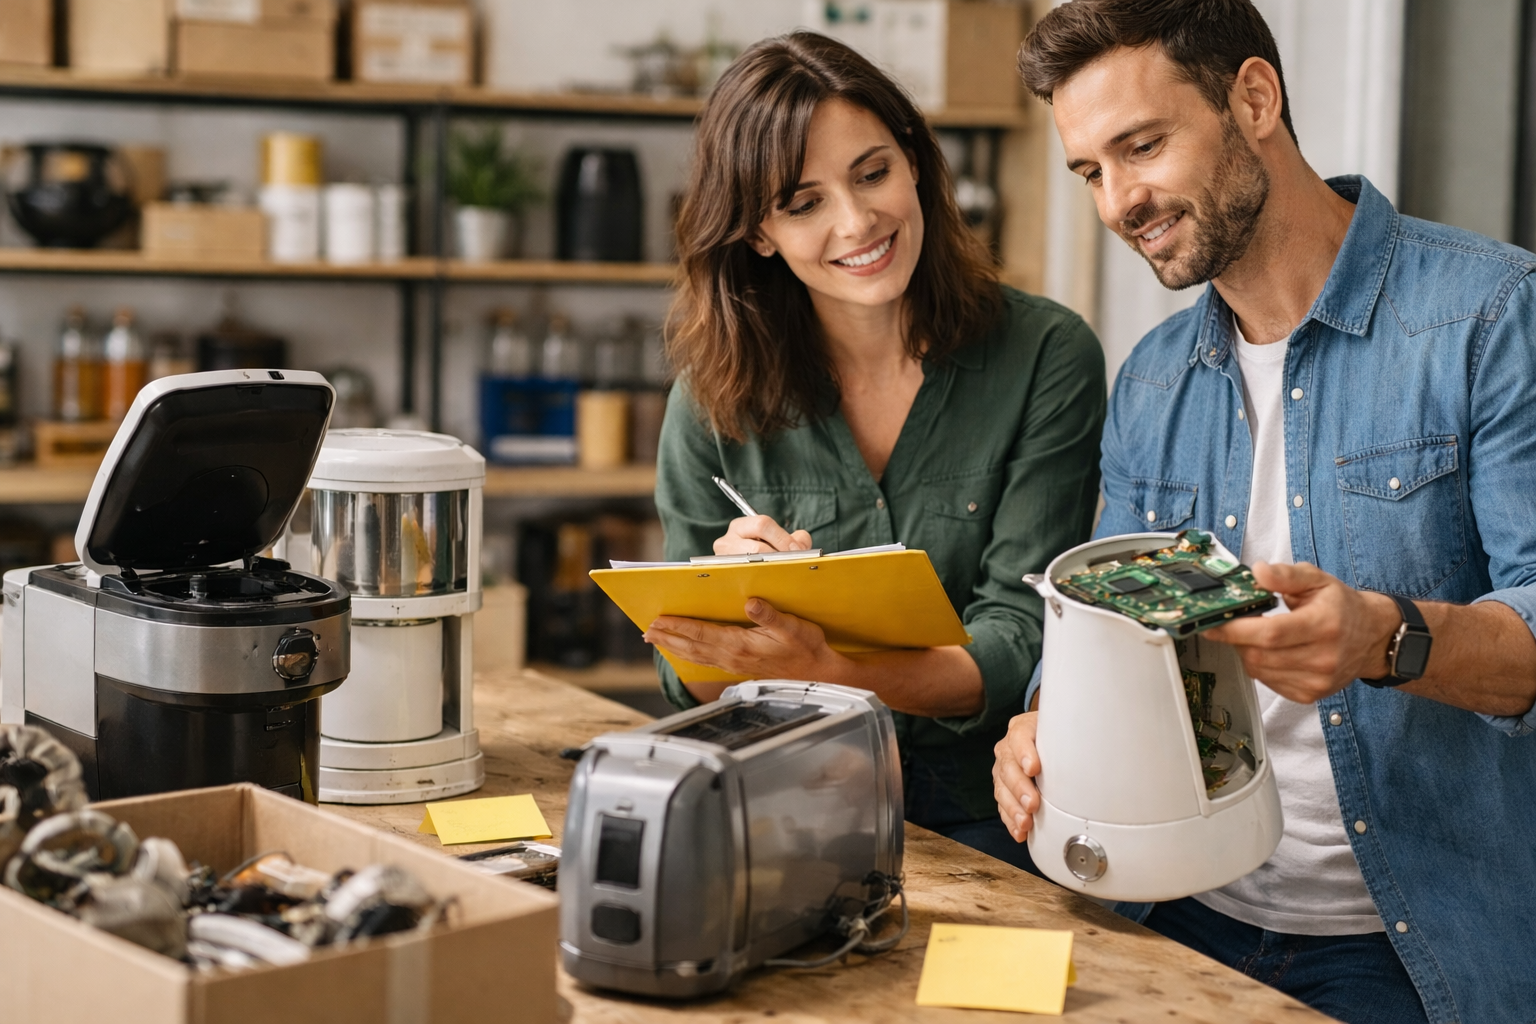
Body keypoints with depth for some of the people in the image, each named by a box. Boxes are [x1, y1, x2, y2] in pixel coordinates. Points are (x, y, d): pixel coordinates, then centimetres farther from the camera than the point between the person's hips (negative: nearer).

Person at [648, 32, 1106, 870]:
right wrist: (731, 592, -19)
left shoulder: (1047, 359, -5)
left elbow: (1019, 641, -11)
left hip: (982, 823, -1)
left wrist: (828, 671, -29)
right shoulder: (716, 396, 0)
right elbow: (693, 686, 4)